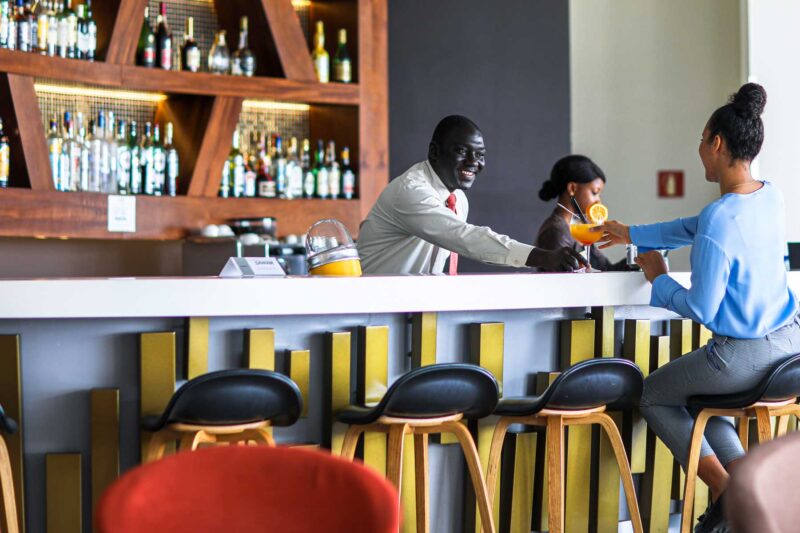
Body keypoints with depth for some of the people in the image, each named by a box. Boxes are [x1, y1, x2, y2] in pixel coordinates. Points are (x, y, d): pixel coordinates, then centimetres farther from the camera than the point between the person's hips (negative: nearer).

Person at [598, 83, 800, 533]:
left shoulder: (719, 219, -25)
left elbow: (701, 310, -18)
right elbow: (693, 228, 15)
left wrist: (658, 279, 0)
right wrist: (632, 235, 24)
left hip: (744, 356, -8)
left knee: (653, 395, 17)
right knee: (695, 392, 31)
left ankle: (726, 490, 15)